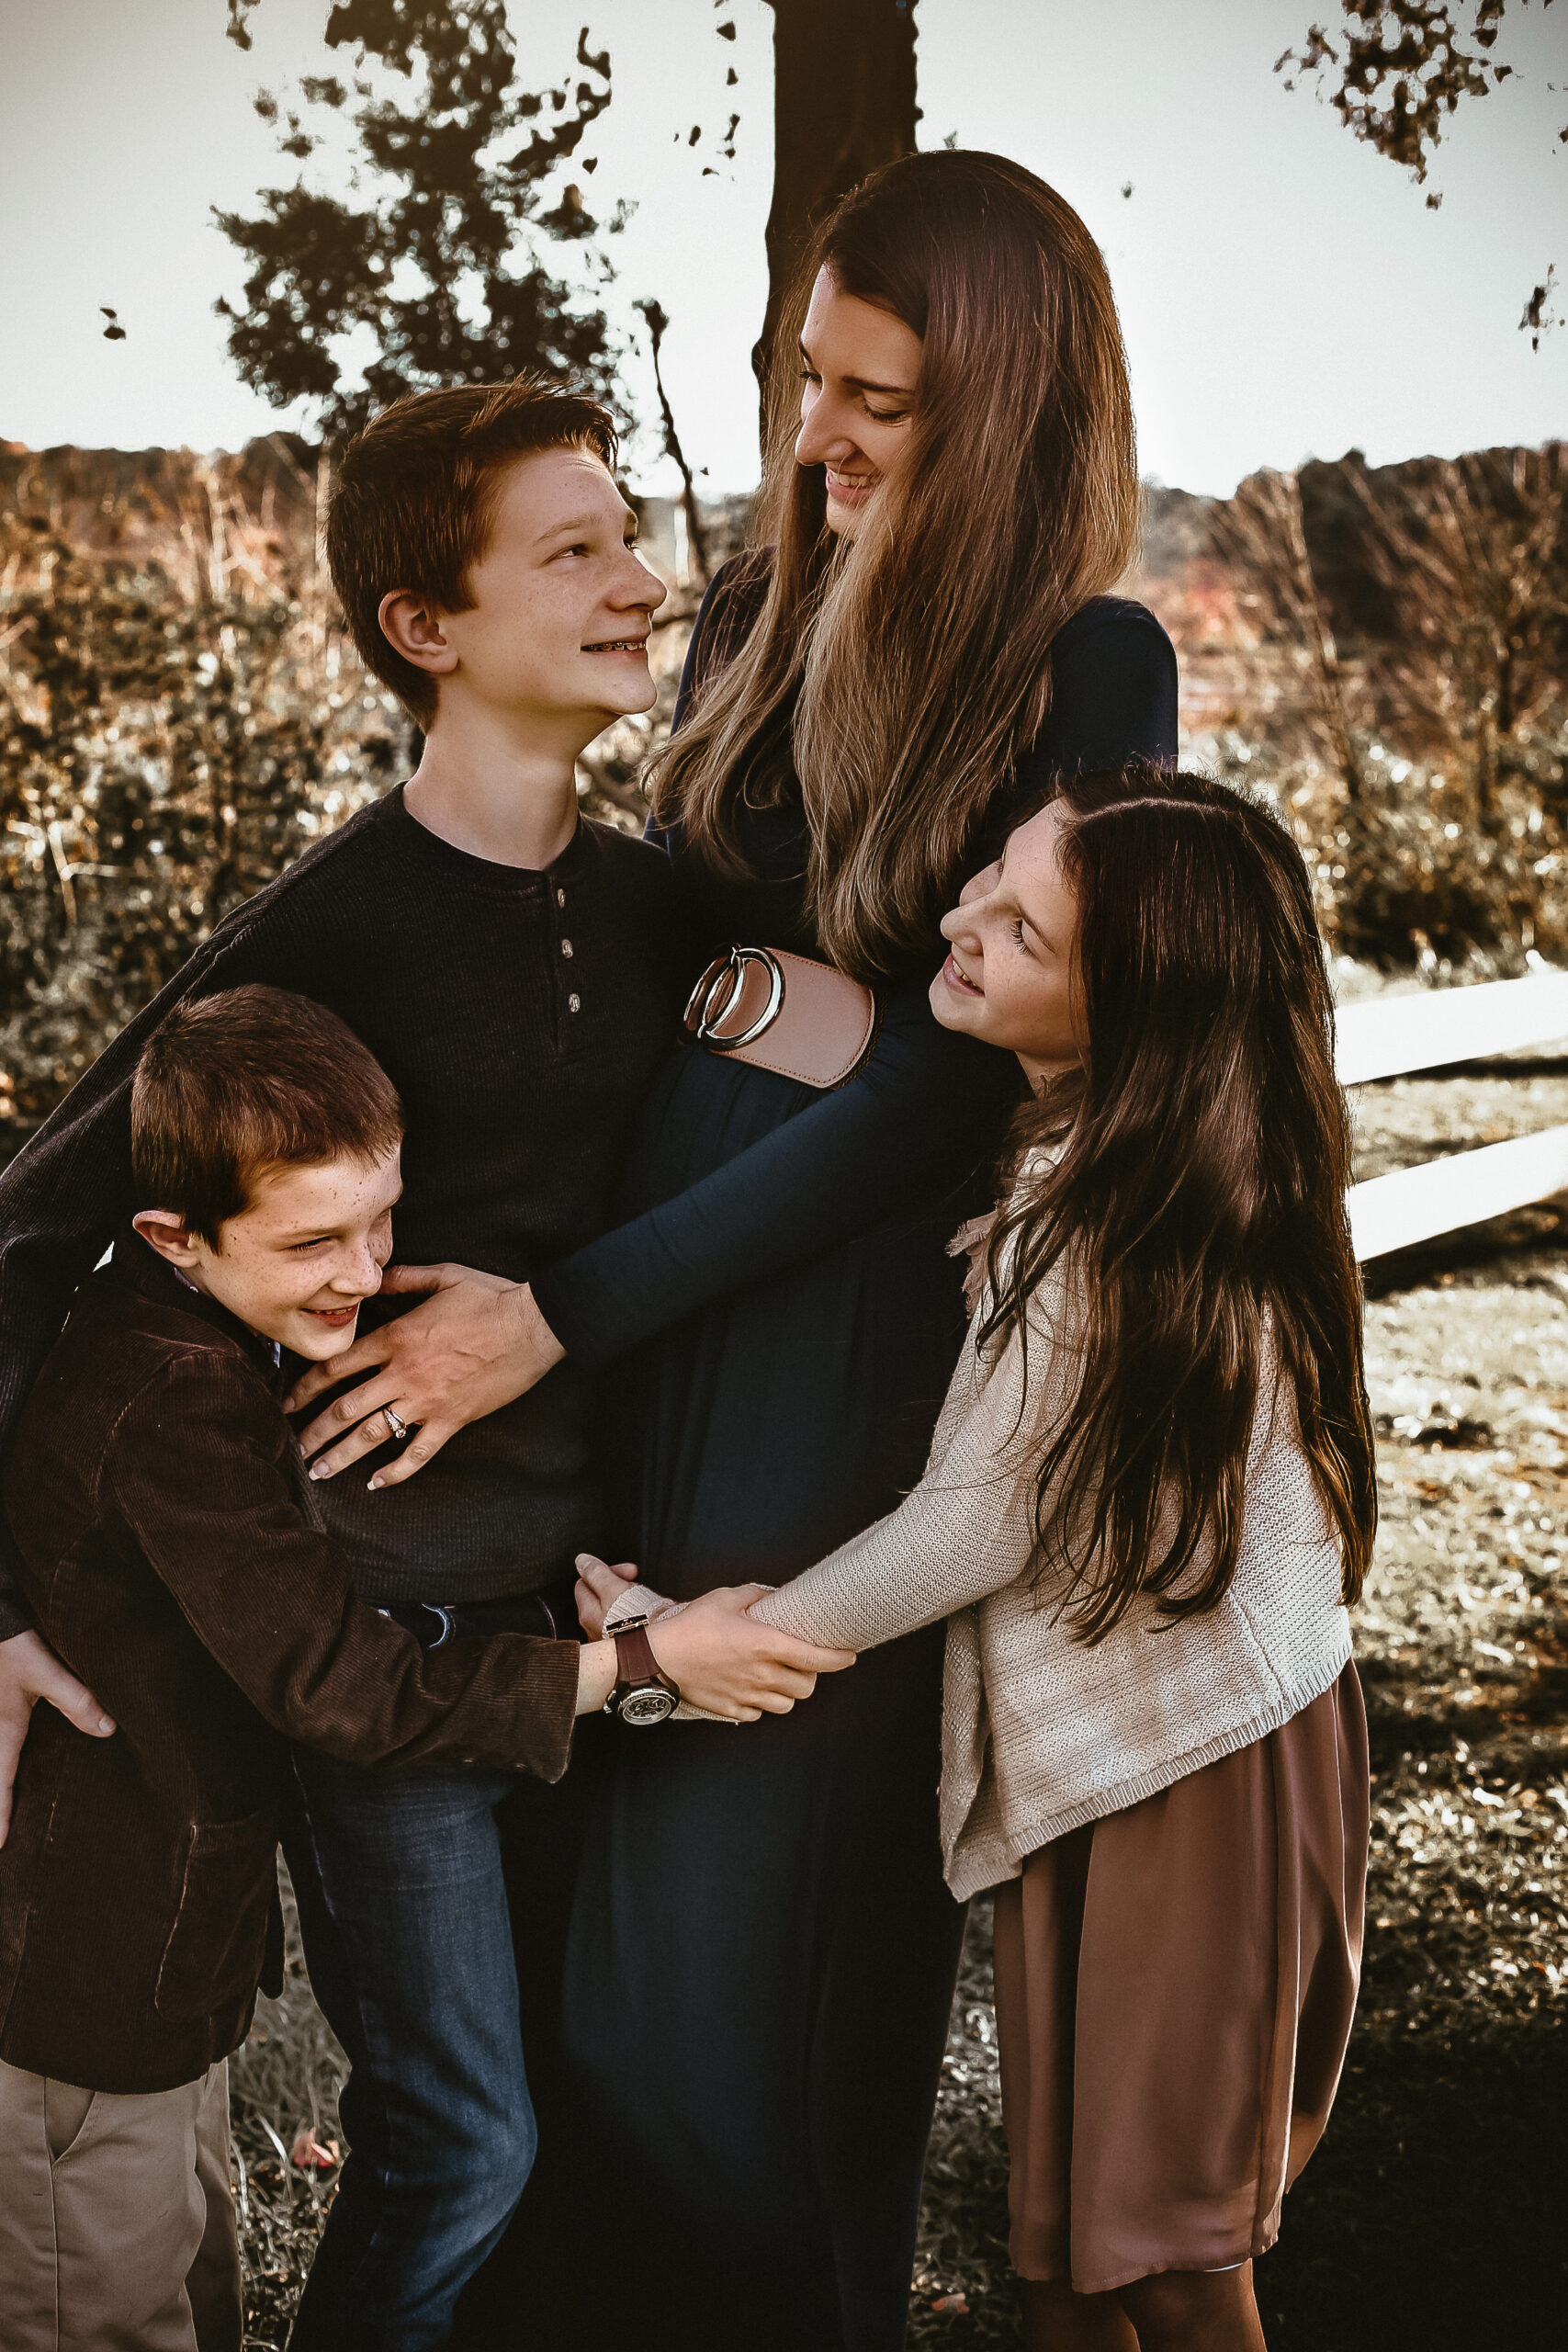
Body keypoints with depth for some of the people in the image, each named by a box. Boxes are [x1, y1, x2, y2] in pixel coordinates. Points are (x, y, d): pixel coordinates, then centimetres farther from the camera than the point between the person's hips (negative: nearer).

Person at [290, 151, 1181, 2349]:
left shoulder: (1091, 671, -11)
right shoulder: (762, 605, 5)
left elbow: (941, 1085, -15)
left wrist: (565, 1312, -13)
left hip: (871, 1325, -5)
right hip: (656, 1299, 5)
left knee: (774, 1879, 8)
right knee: (610, 1862, 14)